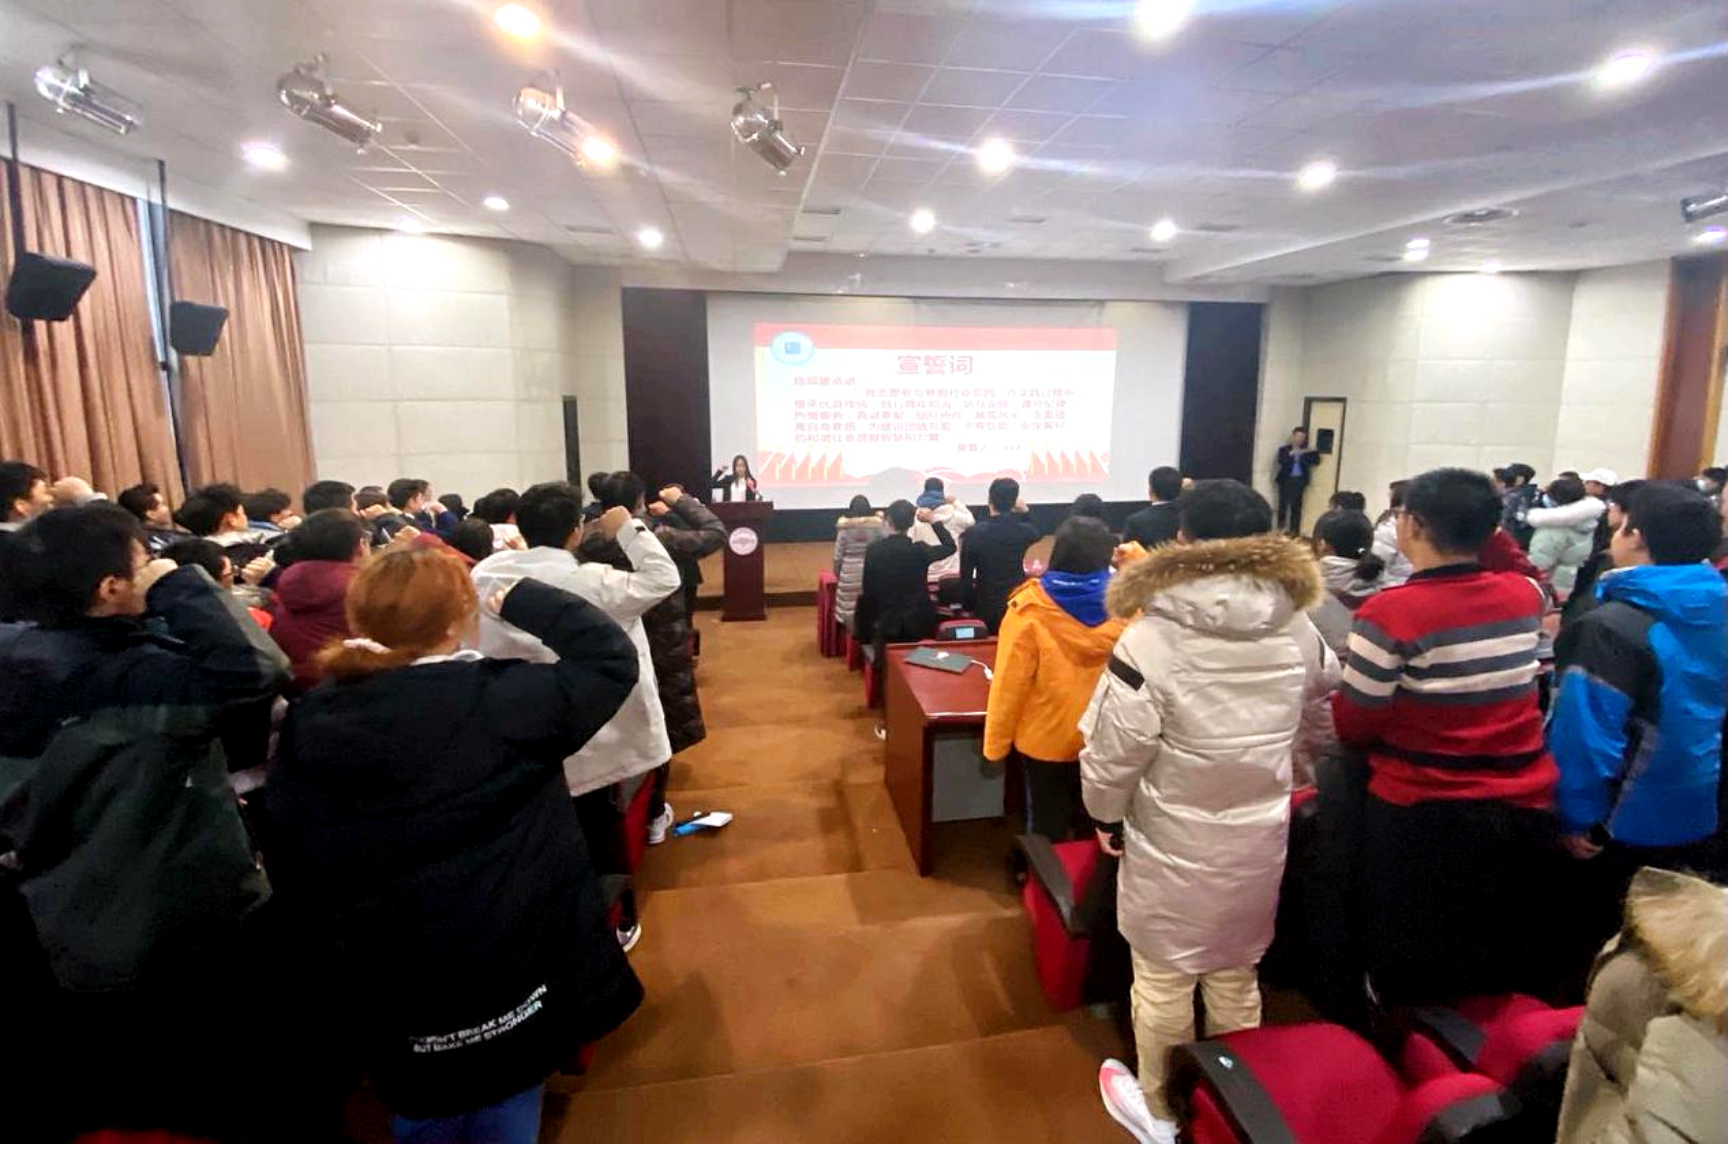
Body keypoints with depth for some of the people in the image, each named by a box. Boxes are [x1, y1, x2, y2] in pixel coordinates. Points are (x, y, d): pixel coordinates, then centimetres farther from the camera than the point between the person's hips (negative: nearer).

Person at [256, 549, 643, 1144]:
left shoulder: (309, 725, -6)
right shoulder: (502, 702, -22)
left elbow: (286, 858, 4)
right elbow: (610, 655, -13)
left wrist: (330, 972, 18)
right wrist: (522, 599, -4)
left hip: (379, 999, 4)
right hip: (501, 986, -4)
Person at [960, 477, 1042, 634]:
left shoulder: (974, 534, -15)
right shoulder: (1024, 531, -8)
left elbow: (966, 576, -9)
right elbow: (1037, 534, 22)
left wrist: (968, 606, 3)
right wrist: (1025, 512, 13)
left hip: (987, 607, -1)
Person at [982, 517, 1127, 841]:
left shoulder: (1030, 609, -20)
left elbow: (1010, 683, -17)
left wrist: (995, 743, -5)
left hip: (1046, 739, -3)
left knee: (1047, 827, 16)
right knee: (1093, 824, 23)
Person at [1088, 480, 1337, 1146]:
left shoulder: (1152, 636, -23)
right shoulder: (1300, 631, -6)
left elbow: (1115, 749, -18)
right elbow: (1318, 728, 8)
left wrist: (1107, 815, 0)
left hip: (1170, 841, -4)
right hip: (1260, 837, 5)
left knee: (1163, 978, 16)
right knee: (1236, 974, 24)